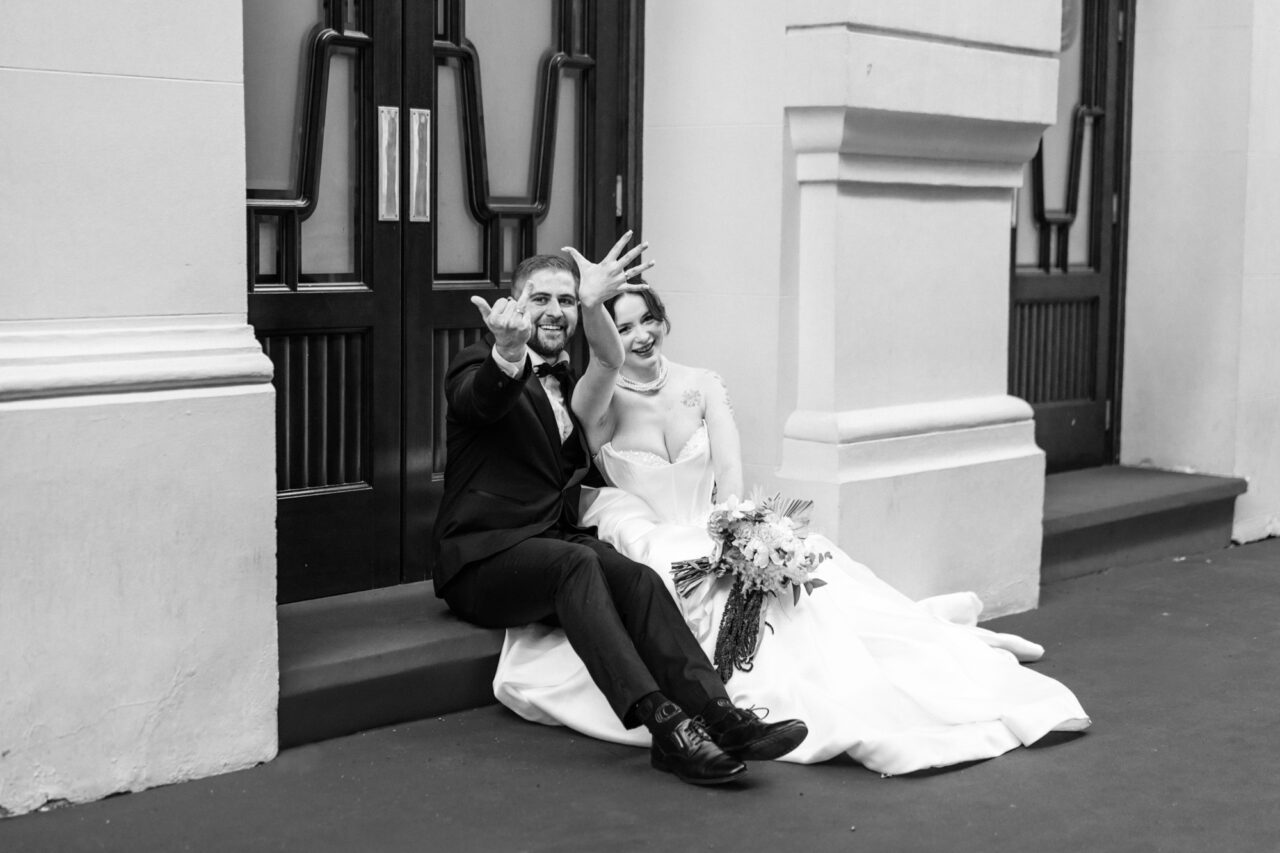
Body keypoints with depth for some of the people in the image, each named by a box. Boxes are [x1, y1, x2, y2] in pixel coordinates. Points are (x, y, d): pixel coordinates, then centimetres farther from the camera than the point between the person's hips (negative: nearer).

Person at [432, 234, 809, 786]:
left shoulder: (567, 377, 24)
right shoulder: (478, 366, -1)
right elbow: (484, 401, -25)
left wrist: (594, 303, -7)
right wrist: (508, 352, -49)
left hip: (555, 543, 6)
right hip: (482, 560, -5)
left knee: (634, 577, -26)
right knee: (577, 562, -36)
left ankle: (716, 713, -41)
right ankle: (661, 722, -48)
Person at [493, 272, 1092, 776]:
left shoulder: (701, 389, 7)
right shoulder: (603, 404, -4)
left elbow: (730, 478, -3)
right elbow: (607, 357, -27)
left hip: (717, 544, 4)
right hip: (649, 558, -4)